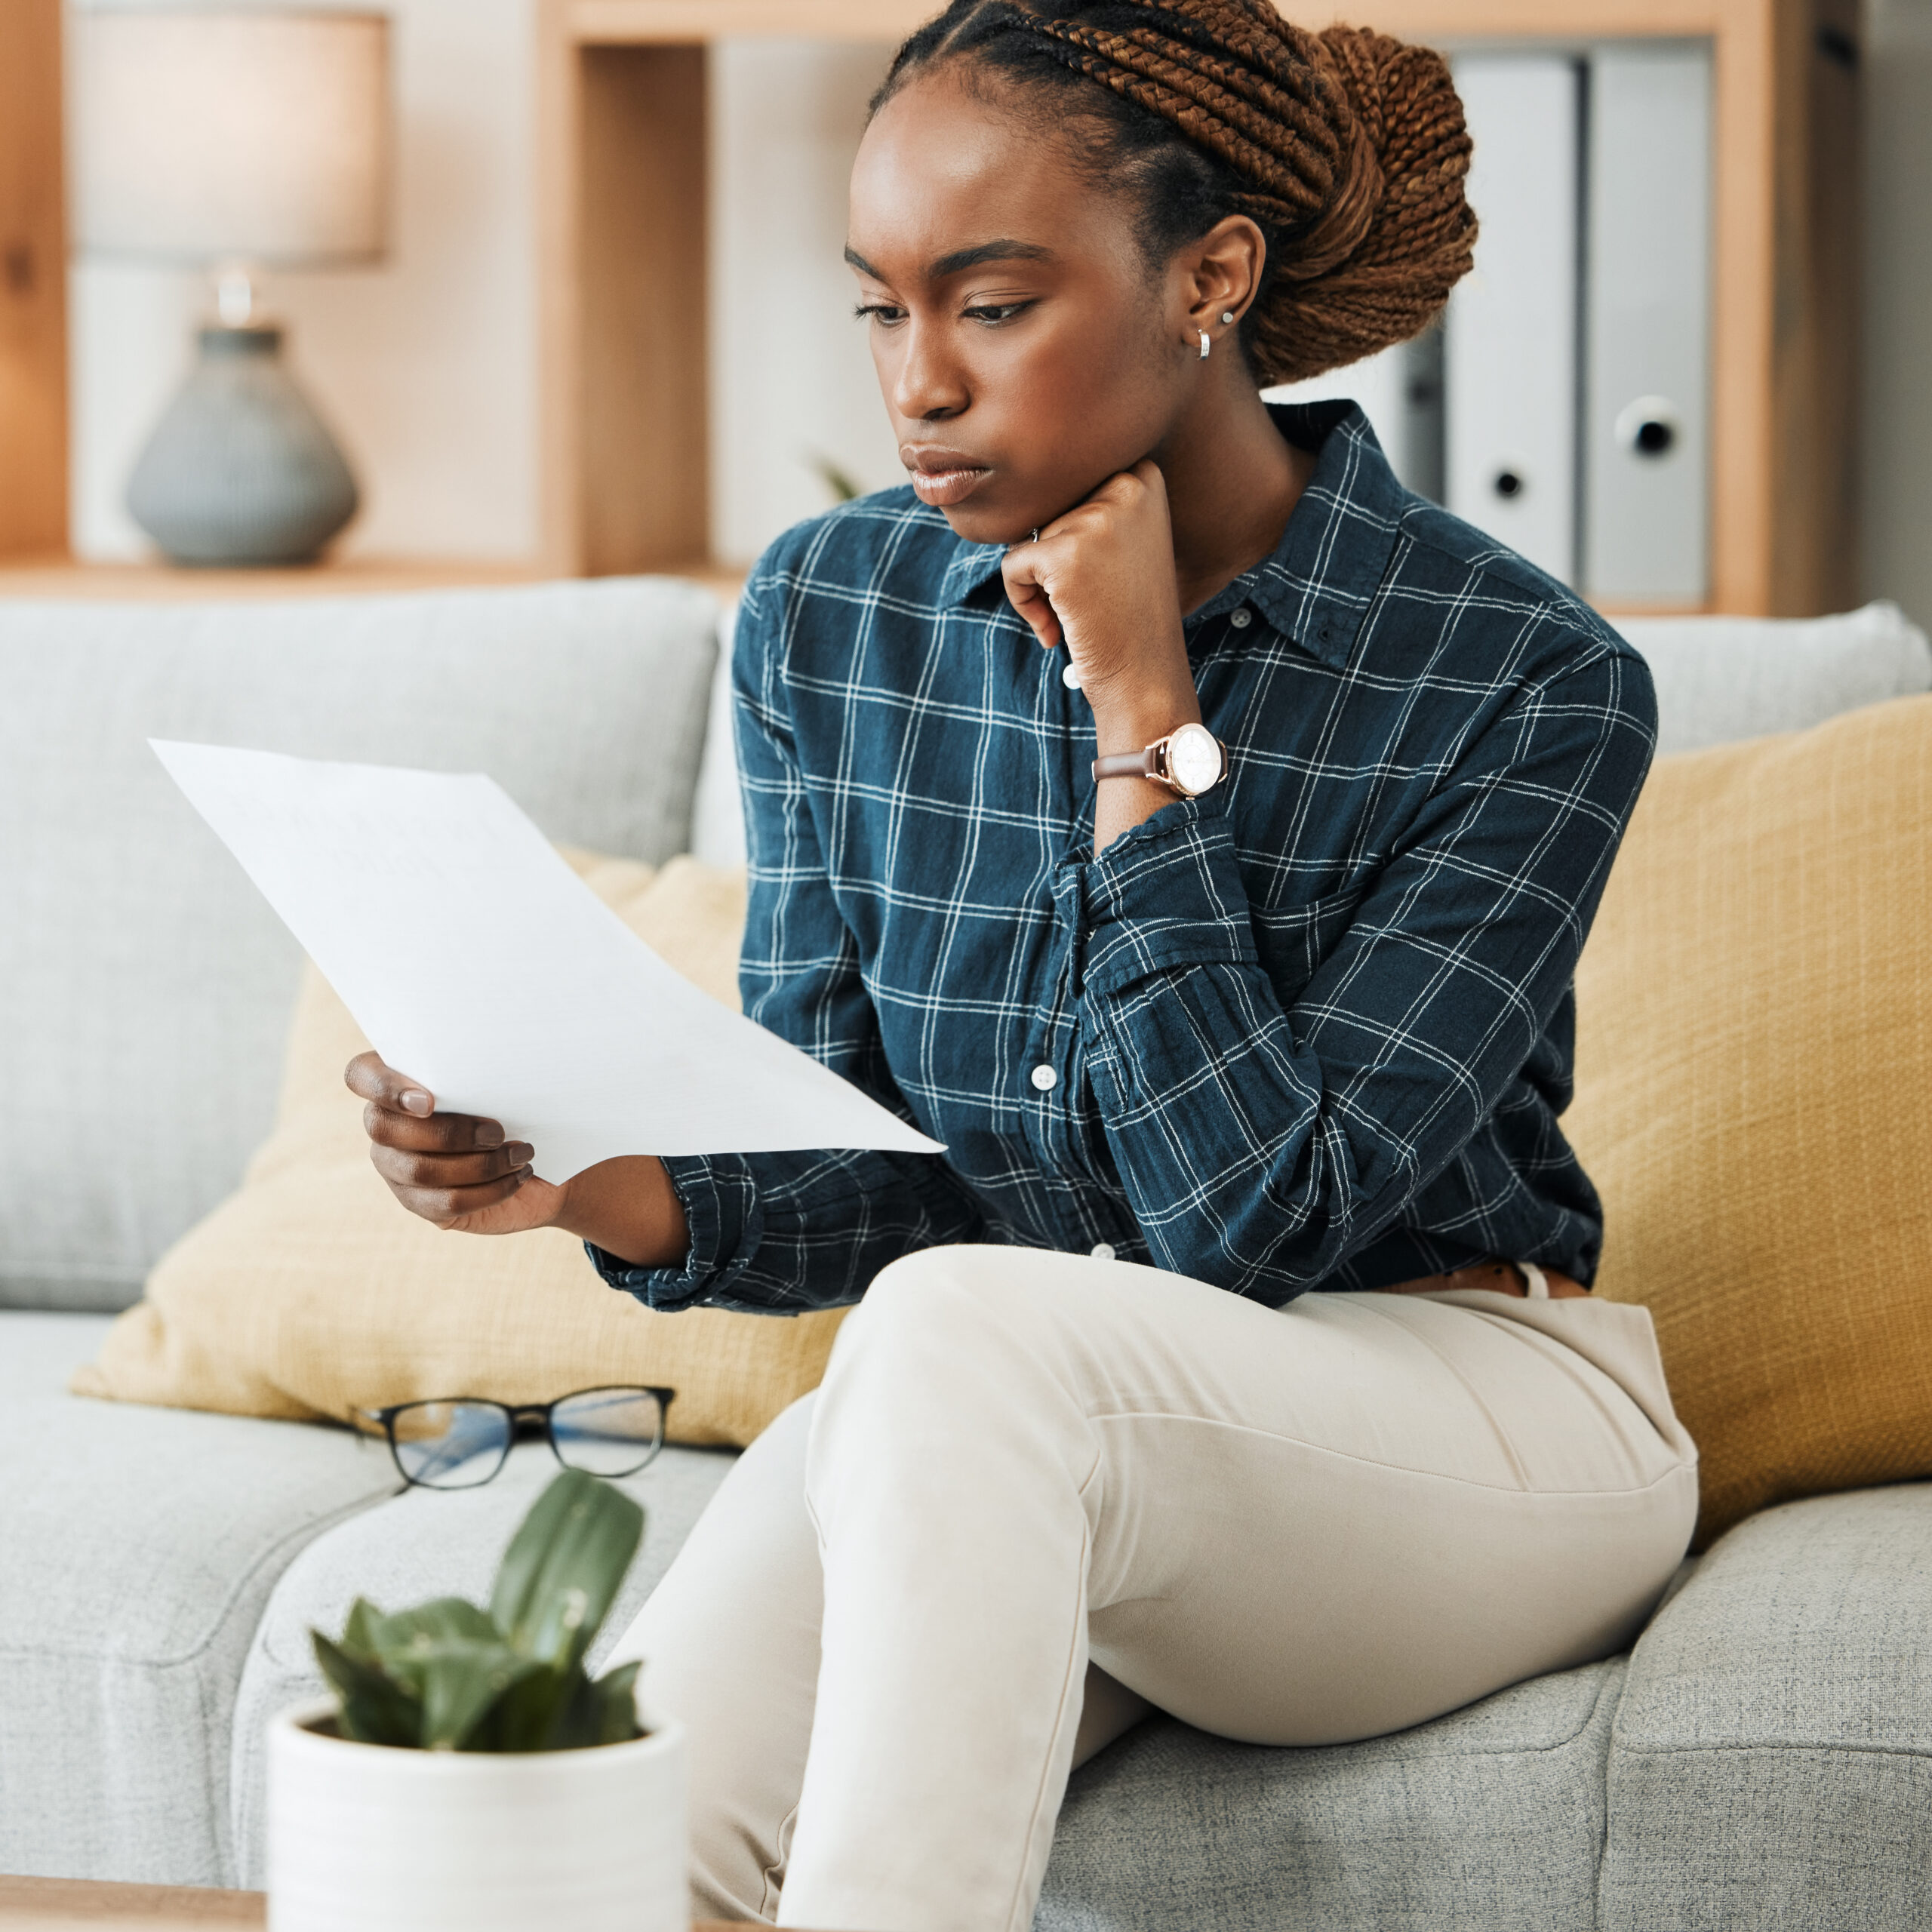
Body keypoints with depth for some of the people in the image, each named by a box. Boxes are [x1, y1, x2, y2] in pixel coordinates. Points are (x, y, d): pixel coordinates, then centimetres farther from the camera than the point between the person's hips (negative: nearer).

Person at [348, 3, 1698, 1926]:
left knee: (958, 1332, -36)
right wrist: (590, 1179, -21)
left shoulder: (1529, 682, -14)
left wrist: (1147, 714, -20)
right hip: (986, 1454, 3)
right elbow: (849, 1179, 1)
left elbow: (1259, 1223, -19)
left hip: (1480, 1434, -3)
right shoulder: (830, 617, 1)